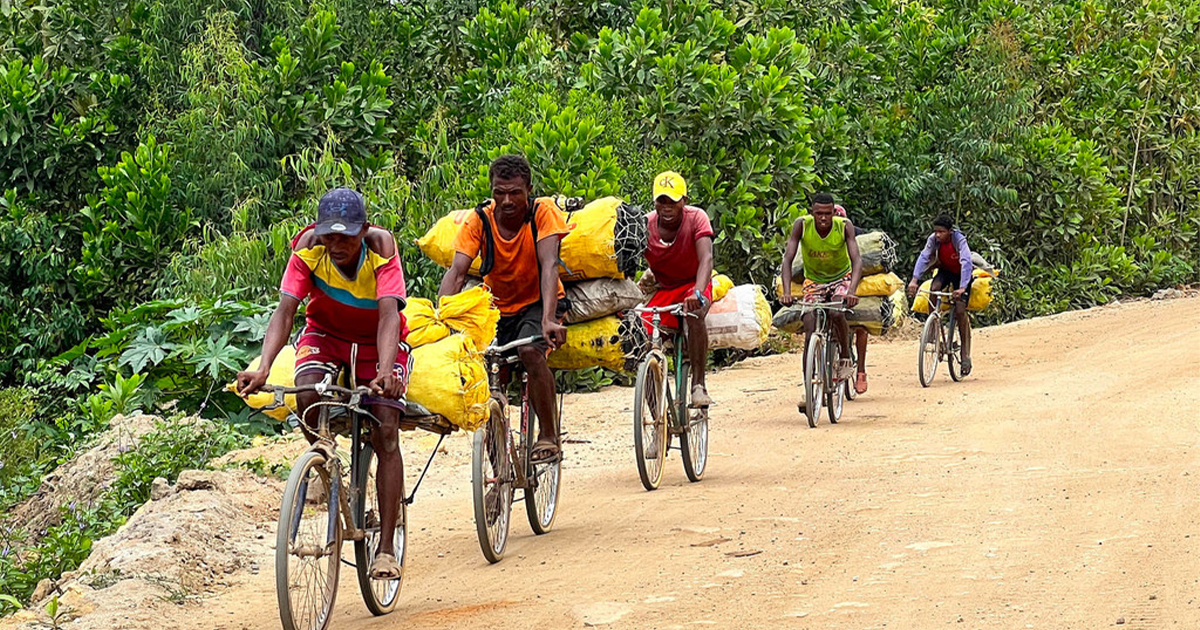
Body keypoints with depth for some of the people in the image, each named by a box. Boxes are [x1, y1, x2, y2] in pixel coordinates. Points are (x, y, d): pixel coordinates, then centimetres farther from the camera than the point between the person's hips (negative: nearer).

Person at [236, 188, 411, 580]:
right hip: (326, 334, 1)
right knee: (308, 395, -30)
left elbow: (389, 314, -37)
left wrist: (386, 372, -54)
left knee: (385, 433, -15)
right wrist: (263, 368, -47)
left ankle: (387, 548, -13)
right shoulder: (309, 248, -24)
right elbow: (285, 310, -31)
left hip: (378, 339, -1)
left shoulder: (381, 245, -28)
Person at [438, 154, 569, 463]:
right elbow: (456, 272, -22)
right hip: (497, 307, 3)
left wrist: (548, 320, -45)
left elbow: (549, 266, -30)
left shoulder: (543, 212, -20)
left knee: (530, 351, -33)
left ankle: (549, 436, -17)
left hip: (538, 302, -3)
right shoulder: (479, 220, -15)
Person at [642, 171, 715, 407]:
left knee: (695, 313, -36)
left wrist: (697, 292, -52)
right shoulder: (646, 225, -17)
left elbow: (706, 259, -33)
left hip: (693, 284, -2)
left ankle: (698, 385, -27)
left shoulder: (696, 218, -21)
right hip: (663, 289, 2)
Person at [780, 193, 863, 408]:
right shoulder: (802, 225, -22)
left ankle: (845, 358, -6)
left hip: (841, 277, -1)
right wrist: (786, 292, -40)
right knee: (810, 332, -12)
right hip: (813, 280, 1)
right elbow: (788, 259, -26)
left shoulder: (844, 226, -24)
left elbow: (856, 260, -31)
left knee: (837, 314, -32)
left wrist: (851, 291, -48)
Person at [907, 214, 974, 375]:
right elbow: (923, 257, -27)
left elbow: (966, 262, -40)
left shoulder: (959, 240, -30)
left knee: (960, 311, -15)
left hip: (961, 274, -3)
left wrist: (962, 288, -53)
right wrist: (914, 280, -41)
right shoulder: (933, 239, -19)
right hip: (945, 271, 3)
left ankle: (966, 354, -7)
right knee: (934, 289, -30)